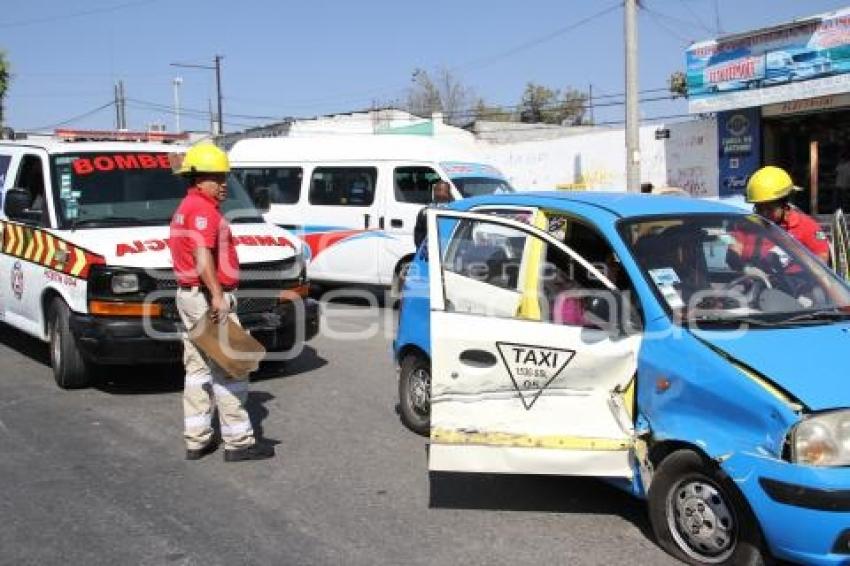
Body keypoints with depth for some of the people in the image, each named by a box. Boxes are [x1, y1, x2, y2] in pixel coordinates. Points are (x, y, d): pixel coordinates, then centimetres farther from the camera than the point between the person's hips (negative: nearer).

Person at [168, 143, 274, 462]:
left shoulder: (184, 209, 19)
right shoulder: (203, 210, -15)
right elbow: (202, 256, -28)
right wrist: (217, 296, -32)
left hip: (188, 294, 11)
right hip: (208, 296, -11)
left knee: (198, 369, 13)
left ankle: (196, 441, 19)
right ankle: (238, 442, 0)